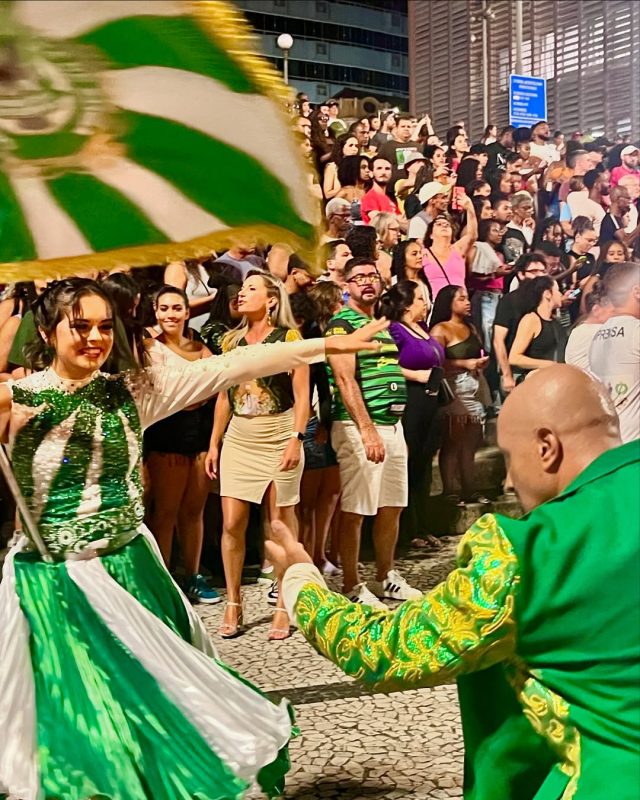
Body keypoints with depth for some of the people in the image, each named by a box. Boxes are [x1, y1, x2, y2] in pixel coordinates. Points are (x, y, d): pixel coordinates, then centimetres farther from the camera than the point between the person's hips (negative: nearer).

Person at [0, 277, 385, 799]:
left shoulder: (131, 390, 0)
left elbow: (226, 368, -5)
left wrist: (326, 345, -8)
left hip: (131, 569, 4)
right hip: (54, 583, -3)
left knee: (160, 706, 13)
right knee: (77, 716, 4)